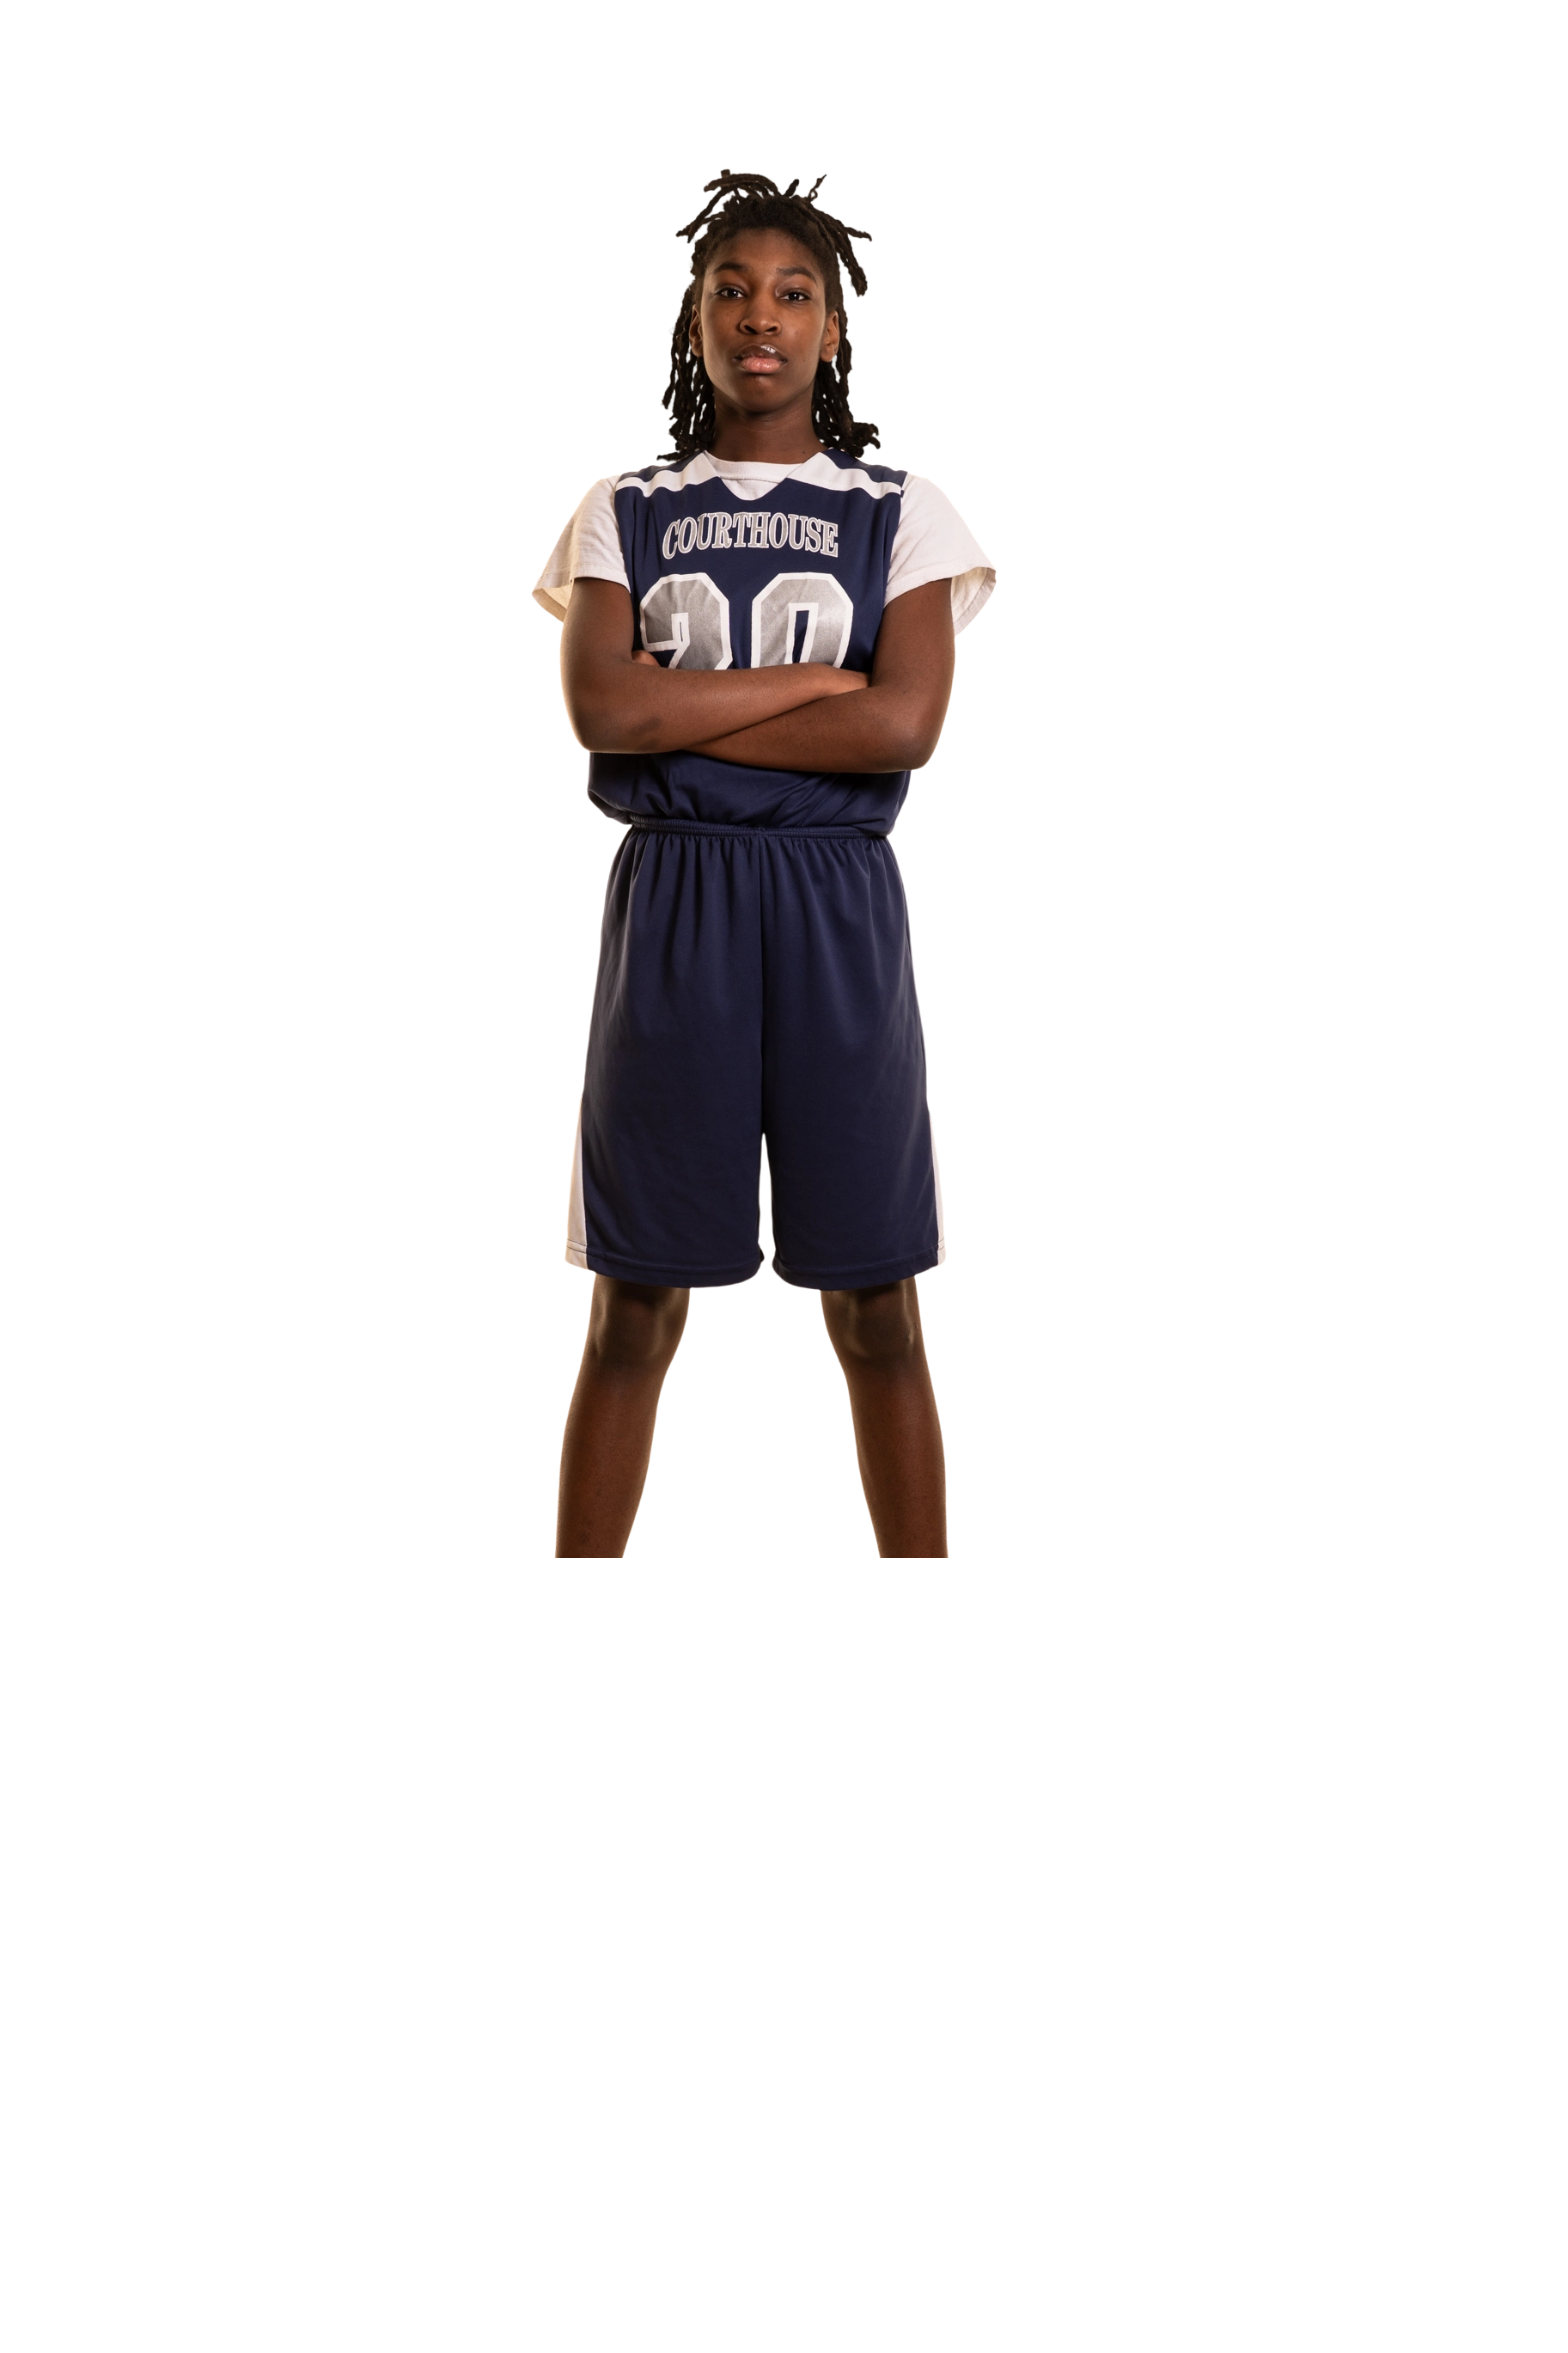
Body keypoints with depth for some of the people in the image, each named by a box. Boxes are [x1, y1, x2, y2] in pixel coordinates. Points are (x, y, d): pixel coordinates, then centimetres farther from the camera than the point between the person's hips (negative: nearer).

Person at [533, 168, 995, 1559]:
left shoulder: (899, 515, 8)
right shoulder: (625, 514, 11)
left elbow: (906, 727, -8)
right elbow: (599, 705, -7)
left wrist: (681, 721, -7)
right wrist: (825, 678, -8)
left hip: (836, 905, 0)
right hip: (670, 904, 1)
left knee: (874, 1309, 5)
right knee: (638, 1304, 4)